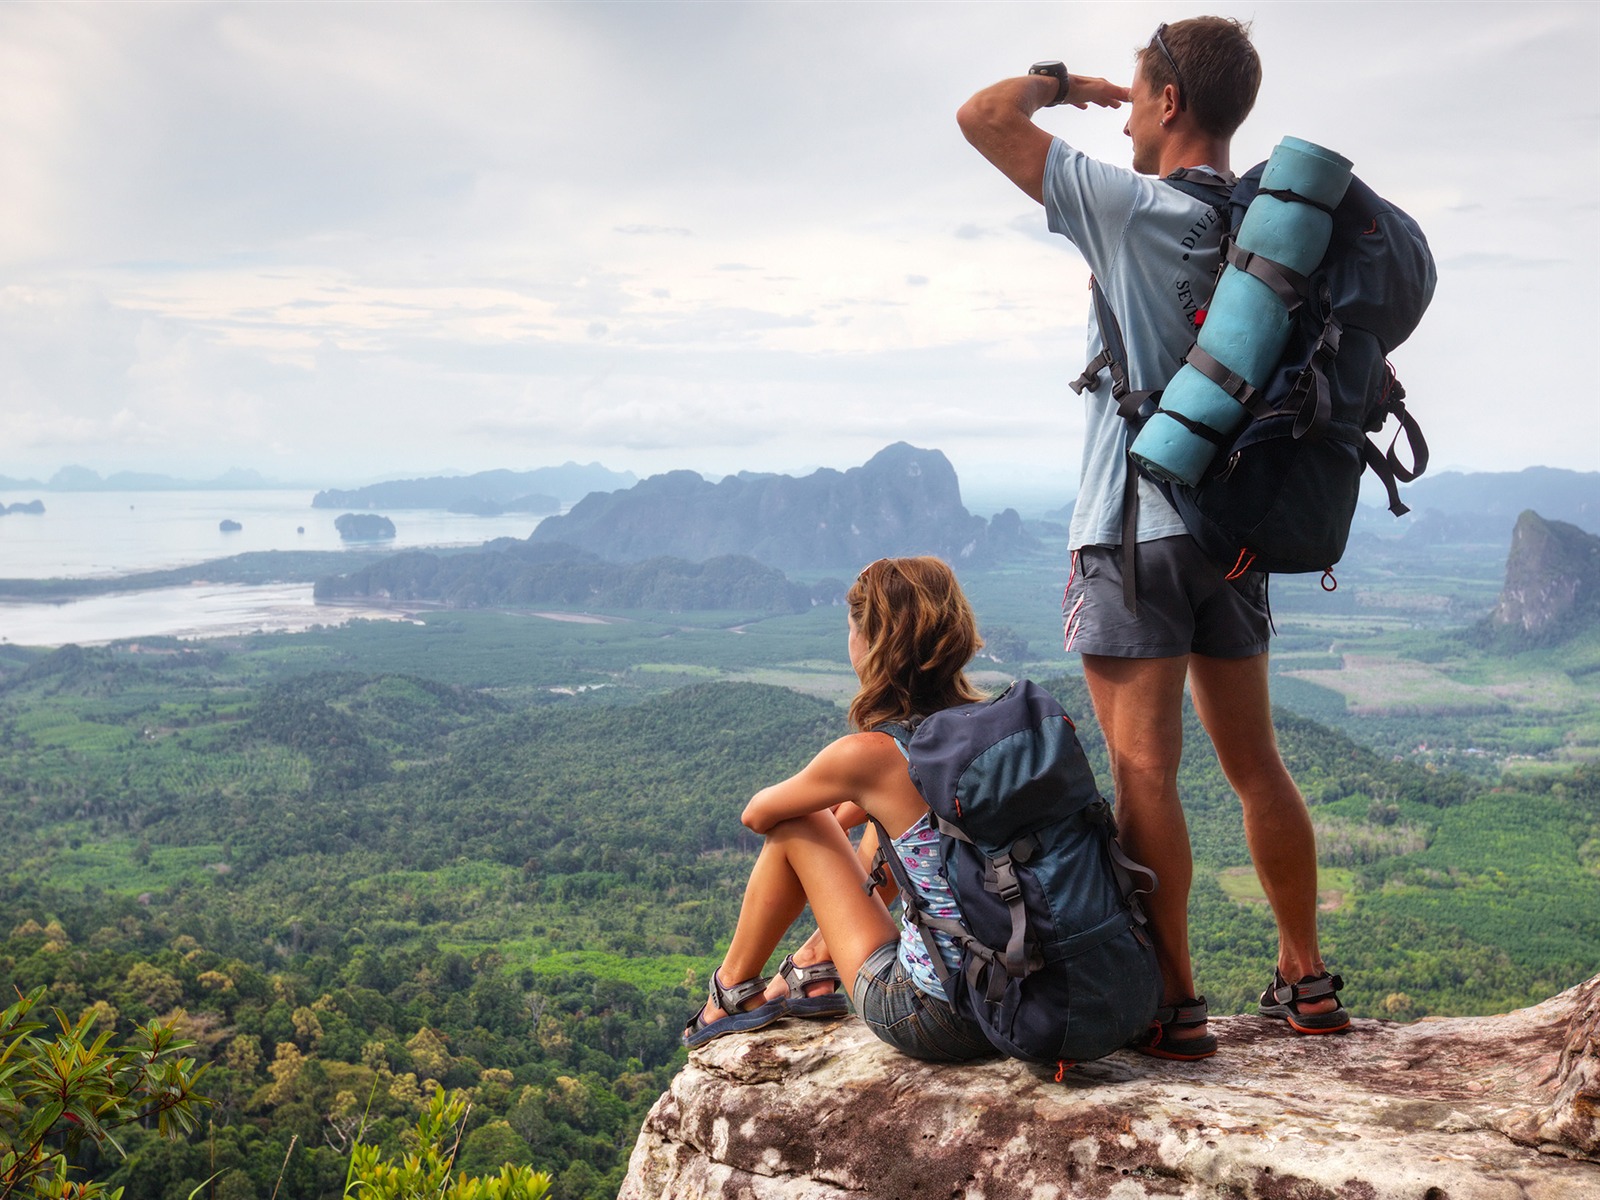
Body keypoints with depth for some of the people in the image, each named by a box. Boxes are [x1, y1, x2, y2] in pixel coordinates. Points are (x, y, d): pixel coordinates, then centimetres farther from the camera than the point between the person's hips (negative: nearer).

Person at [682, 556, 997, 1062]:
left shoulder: (867, 754, -16)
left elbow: (757, 813, 4)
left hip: (928, 1017, -6)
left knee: (796, 825, 11)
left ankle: (733, 991, 32)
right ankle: (814, 966, 39)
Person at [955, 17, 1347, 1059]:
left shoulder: (1134, 209, -11)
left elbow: (984, 117, -8)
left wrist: (1059, 81, 10)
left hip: (1134, 532, -7)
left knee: (1145, 773, -3)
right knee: (1256, 765, 14)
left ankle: (1174, 1004, 0)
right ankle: (1307, 984, 22)